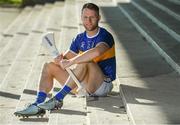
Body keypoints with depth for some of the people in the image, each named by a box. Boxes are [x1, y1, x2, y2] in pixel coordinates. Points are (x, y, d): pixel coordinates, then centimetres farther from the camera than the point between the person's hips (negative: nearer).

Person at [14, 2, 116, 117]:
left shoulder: (105, 36, -13)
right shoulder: (80, 38, 11)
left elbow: (96, 52, -35)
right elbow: (68, 56, 8)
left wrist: (70, 62, -31)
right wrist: (60, 59, -18)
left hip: (103, 85, -8)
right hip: (83, 85, 8)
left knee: (85, 61, -36)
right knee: (49, 66, -1)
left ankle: (58, 99, -35)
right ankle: (38, 104, -20)